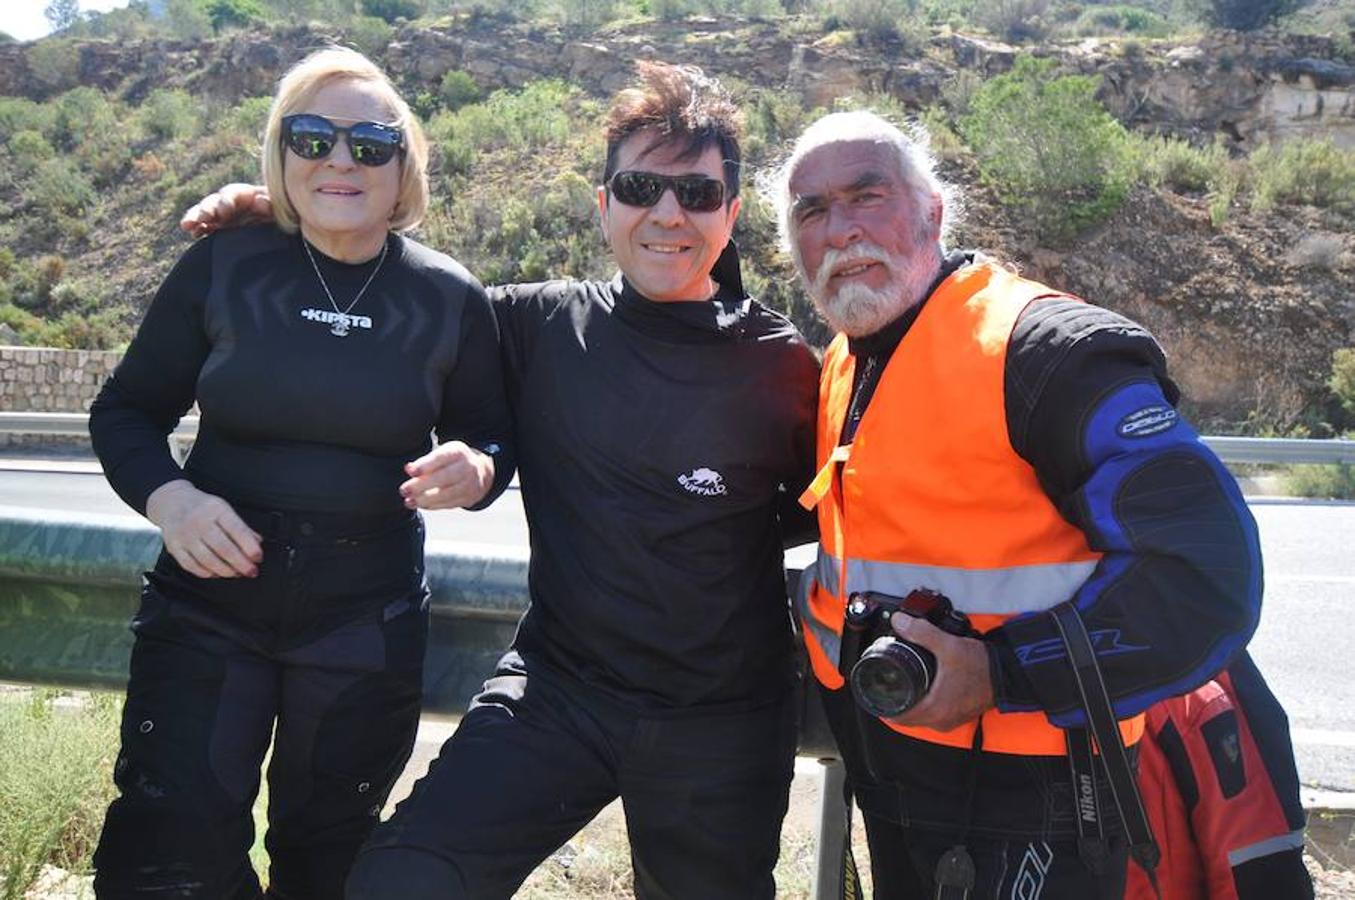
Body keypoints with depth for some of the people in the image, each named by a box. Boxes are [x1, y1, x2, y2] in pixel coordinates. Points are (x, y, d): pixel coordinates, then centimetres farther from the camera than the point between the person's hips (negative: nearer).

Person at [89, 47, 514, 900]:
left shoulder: (451, 297, -3)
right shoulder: (222, 267, -3)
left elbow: (493, 436, 8)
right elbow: (127, 410, 5)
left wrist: (475, 470, -16)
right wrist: (168, 496, -15)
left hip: (368, 620, 0)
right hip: (209, 598, 0)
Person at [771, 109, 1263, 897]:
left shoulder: (1048, 350, -20)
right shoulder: (842, 369, 6)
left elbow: (1207, 573, -26)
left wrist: (1003, 672, -27)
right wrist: (827, 621, 8)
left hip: (1029, 810, -7)